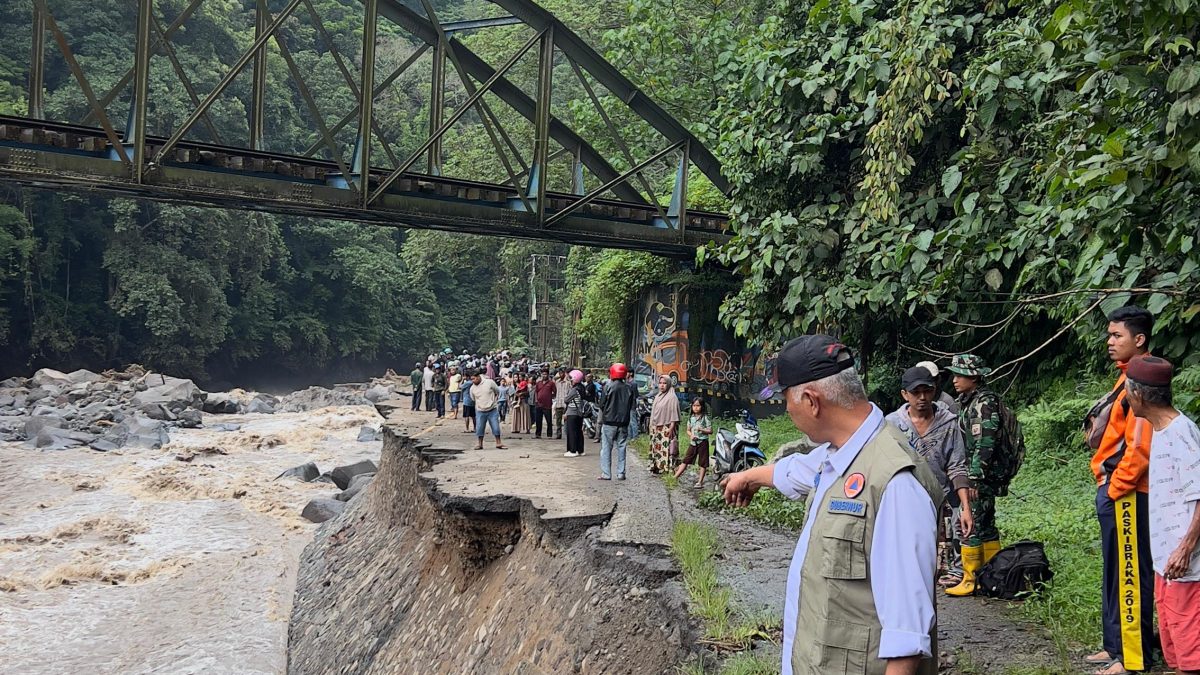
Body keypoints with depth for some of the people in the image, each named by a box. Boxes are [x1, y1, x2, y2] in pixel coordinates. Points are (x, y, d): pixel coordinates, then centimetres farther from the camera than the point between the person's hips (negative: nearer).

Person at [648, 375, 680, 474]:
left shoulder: (672, 397, -8)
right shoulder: (657, 397, 16)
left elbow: (674, 413, -12)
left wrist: (671, 428, -18)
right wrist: (651, 426, 16)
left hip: (666, 428, -8)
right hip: (656, 428, 8)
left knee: (666, 447, -10)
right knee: (656, 447, 8)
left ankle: (667, 468, -8)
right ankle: (656, 467, 14)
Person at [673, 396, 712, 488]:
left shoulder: (705, 418, -7)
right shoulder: (691, 418, 8)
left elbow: (710, 431, -7)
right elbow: (688, 430, 13)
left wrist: (701, 429, -22)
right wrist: (691, 435, -8)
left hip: (702, 442, -5)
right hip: (693, 442, 5)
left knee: (703, 463, 2)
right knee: (686, 460, 6)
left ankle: (700, 482, 8)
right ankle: (675, 477, 7)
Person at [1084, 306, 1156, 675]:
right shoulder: (1126, 379, 15)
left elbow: (1140, 446, -22)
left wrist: (1116, 487, -15)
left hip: (1126, 493, -10)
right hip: (1112, 491, 10)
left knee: (1129, 574, -3)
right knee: (1115, 574, 15)